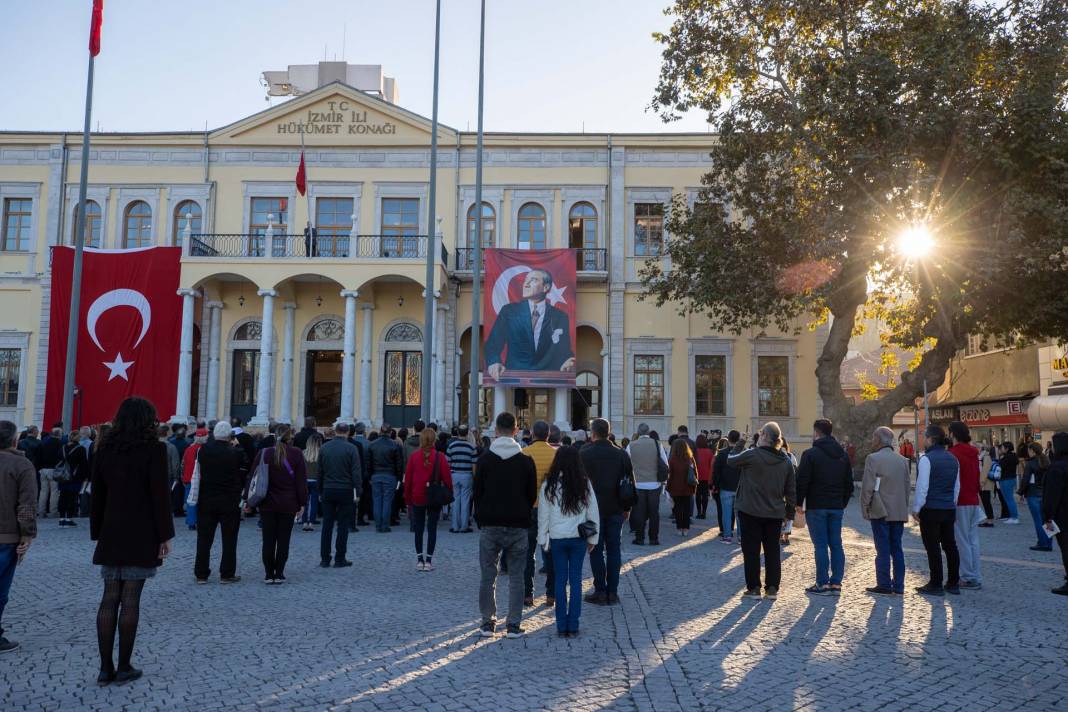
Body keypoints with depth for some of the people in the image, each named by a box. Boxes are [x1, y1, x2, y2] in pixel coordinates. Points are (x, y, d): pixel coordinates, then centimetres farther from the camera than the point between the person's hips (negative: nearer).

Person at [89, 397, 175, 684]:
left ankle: (106, 668, 9)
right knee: (130, 599, -1)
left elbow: (97, 495, 10)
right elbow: (160, 496, -11)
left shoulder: (104, 449, 8)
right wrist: (165, 535, -5)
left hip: (111, 534, 5)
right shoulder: (153, 449, -9)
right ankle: (124, 666, 5)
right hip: (142, 535, -5)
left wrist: (98, 533, 17)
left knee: (109, 598, 7)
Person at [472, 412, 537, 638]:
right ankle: (514, 625, 6)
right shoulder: (526, 460, -1)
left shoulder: (484, 459, -3)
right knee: (516, 577, 6)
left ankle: (488, 622, 12)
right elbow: (532, 494, 3)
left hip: (490, 526, 0)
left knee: (488, 577, 9)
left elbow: (476, 492, 0)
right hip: (518, 526, 0)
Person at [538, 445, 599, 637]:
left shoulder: (548, 486, -6)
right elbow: (593, 513, 2)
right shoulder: (585, 485, -3)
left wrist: (543, 539, 9)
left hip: (557, 538, 0)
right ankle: (573, 626, 8)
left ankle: (561, 627, 9)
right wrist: (593, 538, 12)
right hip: (579, 538, 0)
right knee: (576, 580, 7)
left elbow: (543, 515, -1)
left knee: (560, 580, 8)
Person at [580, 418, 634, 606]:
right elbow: (630, 481, 7)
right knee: (614, 550, 8)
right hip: (616, 510, 3)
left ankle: (600, 591, 3)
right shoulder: (621, 454, 4)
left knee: (596, 551, 3)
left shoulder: (584, 454, -7)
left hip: (594, 510, -3)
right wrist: (627, 507, 13)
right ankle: (613, 592, 9)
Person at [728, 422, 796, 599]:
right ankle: (772, 588, 15)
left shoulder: (752, 455, -16)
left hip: (751, 511, -5)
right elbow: (791, 490, 5)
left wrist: (729, 453, 22)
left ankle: (754, 588, 8)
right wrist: (790, 512, 13)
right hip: (775, 513, 5)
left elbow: (730, 461, 1)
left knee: (751, 550, 5)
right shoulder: (786, 460, 2)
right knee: (772, 550, 13)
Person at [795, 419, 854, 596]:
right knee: (836, 544, 9)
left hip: (816, 506, -6)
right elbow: (849, 484, 14)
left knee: (820, 545, -3)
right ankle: (836, 583, 10)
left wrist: (799, 503, -2)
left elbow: (802, 482, -12)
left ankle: (823, 584, -1)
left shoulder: (810, 454, -9)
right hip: (837, 507, 6)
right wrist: (843, 503, 18)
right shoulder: (844, 455, 11)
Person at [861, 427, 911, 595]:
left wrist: (865, 508, -4)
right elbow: (907, 486, 11)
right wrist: (903, 507, 16)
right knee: (897, 548, 10)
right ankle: (898, 586, 13)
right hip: (899, 512, 6)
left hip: (880, 511, -6)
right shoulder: (903, 460, 9)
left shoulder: (873, 459, -11)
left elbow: (867, 487, -13)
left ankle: (884, 585, 1)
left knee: (883, 549, -1)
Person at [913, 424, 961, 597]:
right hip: (949, 510, 7)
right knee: (950, 545, 13)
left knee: (933, 548, -2)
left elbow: (922, 487, -15)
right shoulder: (953, 459, 11)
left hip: (931, 510, -7)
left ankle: (936, 585, 2)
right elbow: (957, 487, 17)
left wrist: (916, 508, -8)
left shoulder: (926, 459, -13)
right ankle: (953, 583, 19)